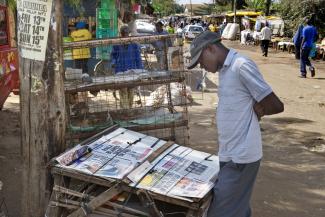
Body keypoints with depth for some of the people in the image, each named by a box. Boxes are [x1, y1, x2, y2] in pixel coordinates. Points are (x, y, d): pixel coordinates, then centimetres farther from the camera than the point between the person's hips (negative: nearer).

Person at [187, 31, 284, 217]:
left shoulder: (242, 66, -16)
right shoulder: (225, 69, 13)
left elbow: (276, 106, -16)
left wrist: (255, 110, 1)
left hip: (240, 155, -9)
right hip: (231, 154, 9)